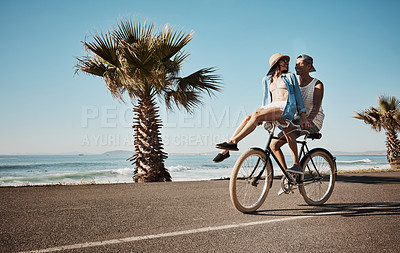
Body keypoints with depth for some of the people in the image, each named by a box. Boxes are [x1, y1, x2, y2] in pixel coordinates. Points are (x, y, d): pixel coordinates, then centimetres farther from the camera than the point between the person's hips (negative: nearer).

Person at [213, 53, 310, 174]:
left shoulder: (290, 76, 15)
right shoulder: (267, 79, 23)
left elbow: (298, 96, 10)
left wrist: (303, 118, 1)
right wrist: (262, 115, 12)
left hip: (287, 107, -4)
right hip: (272, 106, 4)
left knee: (256, 114, -29)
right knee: (248, 118, -22)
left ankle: (233, 142, -34)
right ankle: (225, 150, -27)